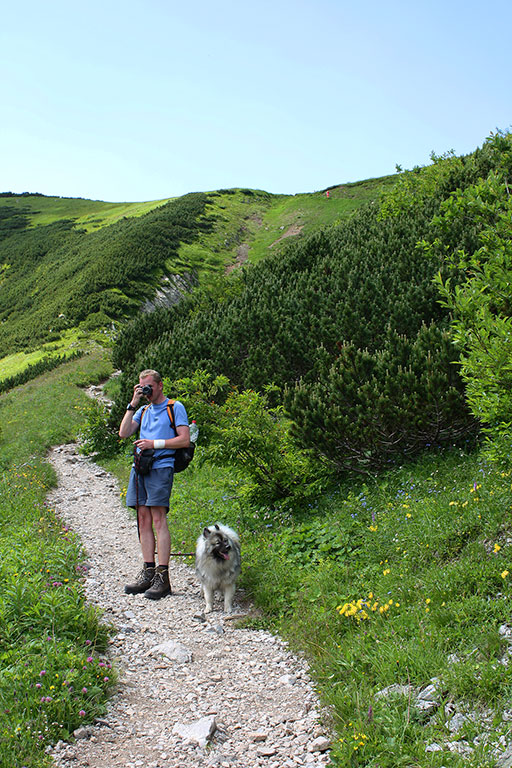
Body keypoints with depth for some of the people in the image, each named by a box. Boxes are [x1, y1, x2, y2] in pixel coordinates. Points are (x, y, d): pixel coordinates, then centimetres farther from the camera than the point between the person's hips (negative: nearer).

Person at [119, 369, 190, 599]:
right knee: (143, 519, 3)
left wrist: (154, 443, -10)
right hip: (140, 467, 6)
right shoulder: (143, 411, 23)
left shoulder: (175, 407, 5)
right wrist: (133, 404, 8)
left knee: (158, 519, -12)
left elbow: (184, 440, -4)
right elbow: (123, 433, 11)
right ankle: (148, 573, 6)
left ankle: (162, 576, -12)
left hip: (161, 466, -6)